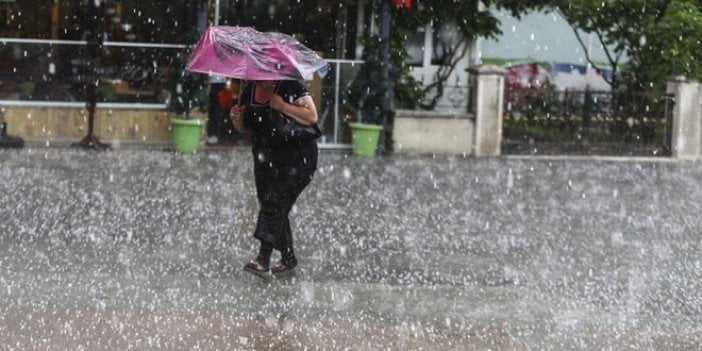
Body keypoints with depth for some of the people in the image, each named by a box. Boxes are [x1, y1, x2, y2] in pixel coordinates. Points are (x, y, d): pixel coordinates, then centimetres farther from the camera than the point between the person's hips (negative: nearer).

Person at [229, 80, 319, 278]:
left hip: (296, 160, -7)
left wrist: (283, 107, -24)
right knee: (273, 209, 10)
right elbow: (245, 128, 15)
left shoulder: (290, 87, -13)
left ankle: (263, 260, -25)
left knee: (275, 203, -19)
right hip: (266, 161, 7)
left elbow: (312, 116, -20)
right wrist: (236, 118, -8)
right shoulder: (249, 92, 5)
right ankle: (288, 259, 23)